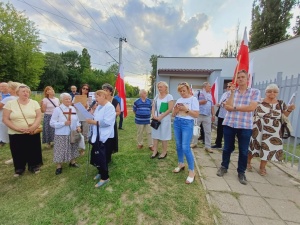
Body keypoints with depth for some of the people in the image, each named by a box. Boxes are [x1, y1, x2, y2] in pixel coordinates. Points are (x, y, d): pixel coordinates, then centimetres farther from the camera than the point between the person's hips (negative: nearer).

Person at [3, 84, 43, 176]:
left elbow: (39, 116, -5)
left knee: (33, 150, 9)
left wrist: (33, 127, -20)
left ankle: (33, 166, 28)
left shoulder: (34, 103, 0)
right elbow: (5, 119, -4)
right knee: (18, 152, 10)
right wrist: (17, 128, -17)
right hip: (16, 134, 0)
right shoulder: (10, 103, -2)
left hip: (33, 133, 1)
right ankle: (19, 168, 30)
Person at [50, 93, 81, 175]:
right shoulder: (57, 109, -10)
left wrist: (78, 126, -5)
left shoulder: (73, 108, 6)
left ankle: (72, 162, 35)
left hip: (73, 134, 5)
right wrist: (64, 123, -24)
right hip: (61, 135, -5)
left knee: (72, 149, 17)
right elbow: (52, 123, -14)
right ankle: (59, 167, 18)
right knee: (61, 151, 2)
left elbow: (77, 119, 13)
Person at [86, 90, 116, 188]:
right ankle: (101, 172, 36)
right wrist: (90, 117, -1)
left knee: (100, 157, -3)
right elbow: (95, 118, 17)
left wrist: (93, 122, -24)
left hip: (103, 136, -9)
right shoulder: (99, 106, 14)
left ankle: (105, 177, 15)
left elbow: (107, 122, -24)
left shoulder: (109, 107, -15)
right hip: (96, 135, 9)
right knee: (95, 155, 15)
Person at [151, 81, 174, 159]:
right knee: (155, 135, 9)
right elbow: (153, 107, 10)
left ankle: (164, 152, 19)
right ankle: (155, 151, 22)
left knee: (164, 136, 4)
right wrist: (153, 115, -8)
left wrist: (161, 117, -18)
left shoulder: (169, 96, -8)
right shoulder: (156, 96, 10)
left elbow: (170, 109, -15)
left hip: (164, 119, -6)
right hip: (156, 118, 6)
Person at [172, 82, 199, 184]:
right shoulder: (179, 100, 12)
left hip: (187, 123, -6)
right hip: (177, 123, 6)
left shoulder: (193, 99, -4)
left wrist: (186, 109, -21)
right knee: (178, 145, 13)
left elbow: (196, 115, -10)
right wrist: (176, 109, -9)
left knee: (185, 147, -11)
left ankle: (191, 171, 3)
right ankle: (181, 164, 33)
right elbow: (173, 114, 11)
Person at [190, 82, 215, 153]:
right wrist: (200, 102, -15)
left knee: (208, 131, 4)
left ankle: (207, 146, 13)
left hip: (207, 116, 4)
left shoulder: (210, 95, 16)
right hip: (198, 114, -4)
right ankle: (194, 143, 26)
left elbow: (212, 106, 16)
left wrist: (213, 114, 10)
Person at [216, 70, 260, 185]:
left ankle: (241, 172, 27)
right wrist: (232, 93, -10)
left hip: (245, 126, -1)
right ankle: (224, 167, 31)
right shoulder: (231, 92, 8)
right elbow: (227, 107, -6)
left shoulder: (255, 92, 1)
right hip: (229, 124, 2)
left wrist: (235, 107, -9)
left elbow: (251, 107, -13)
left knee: (243, 151, 8)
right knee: (227, 148, 12)